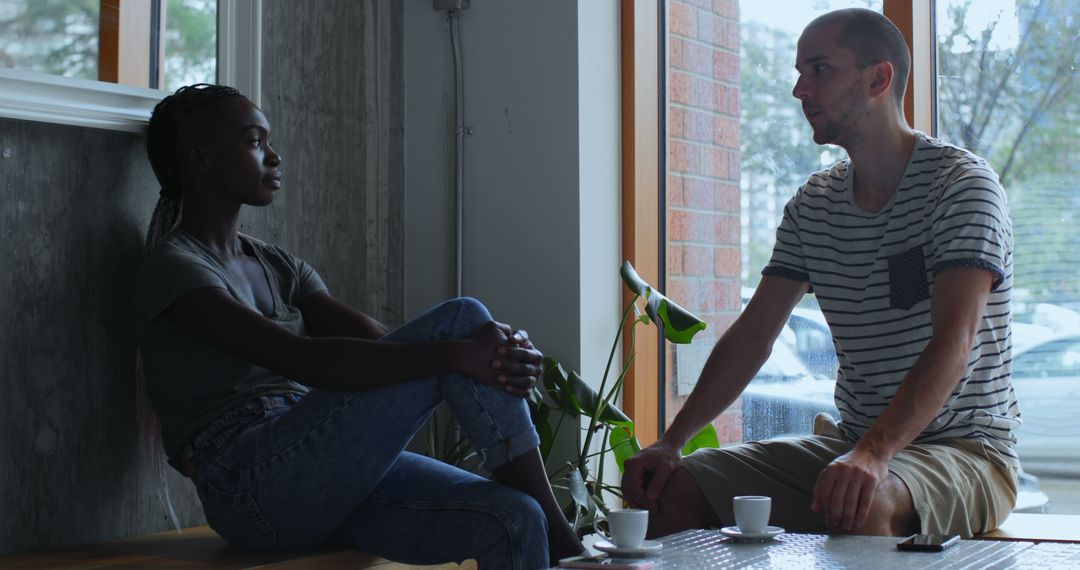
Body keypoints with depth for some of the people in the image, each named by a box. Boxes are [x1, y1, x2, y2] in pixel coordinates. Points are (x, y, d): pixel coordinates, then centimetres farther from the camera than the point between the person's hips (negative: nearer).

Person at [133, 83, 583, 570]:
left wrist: (498, 359, -12)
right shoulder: (172, 269, -4)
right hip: (252, 486, -7)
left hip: (322, 478, 8)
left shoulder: (277, 268, 23)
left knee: (512, 520, -19)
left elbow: (379, 341, 8)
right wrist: (456, 354, -27)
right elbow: (301, 359, -20)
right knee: (460, 318, -17)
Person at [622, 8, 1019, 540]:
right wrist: (672, 442, -4)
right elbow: (753, 334, 9)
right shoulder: (814, 204, 10)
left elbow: (955, 342, -23)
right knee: (678, 485, -9)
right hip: (851, 442, 6)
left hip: (965, 448, -6)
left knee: (862, 505, -39)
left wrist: (874, 454, -38)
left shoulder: (961, 182, -11)